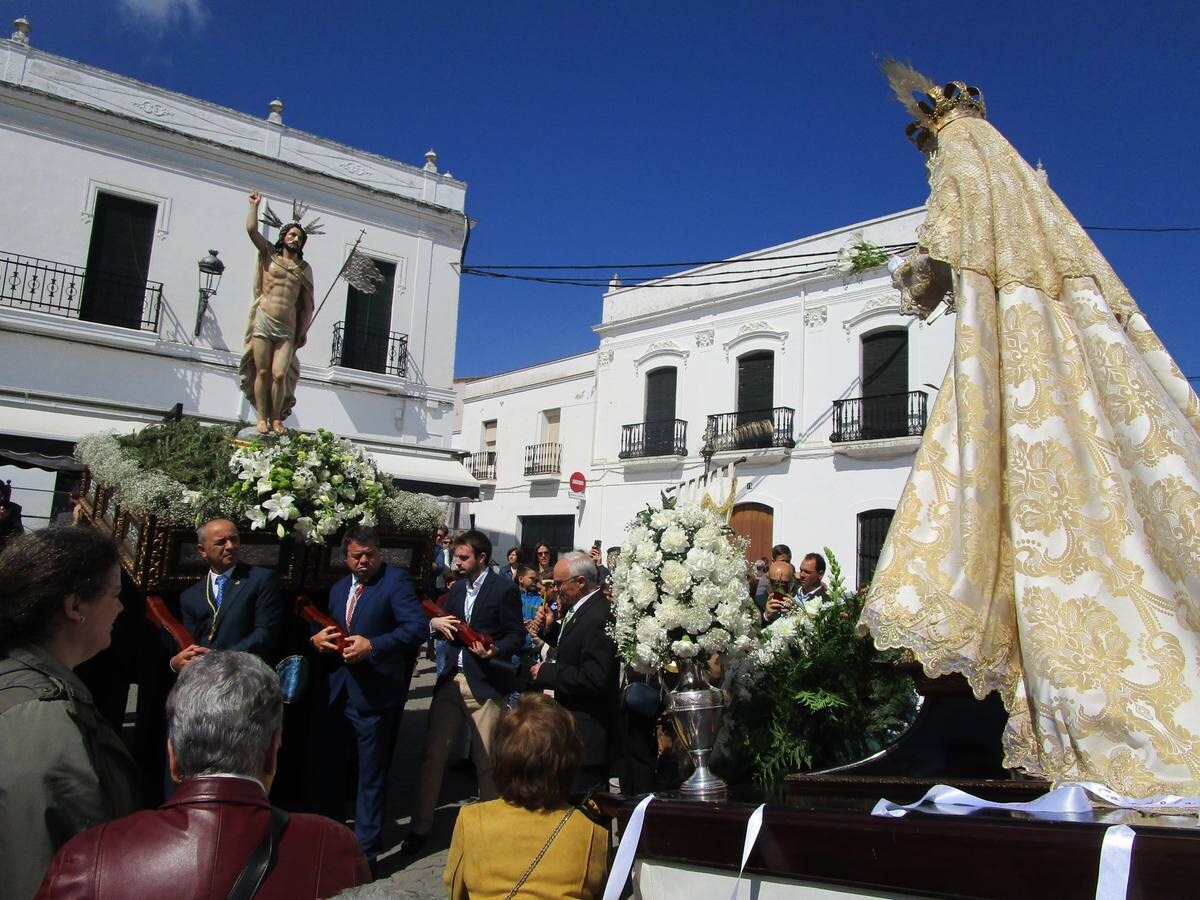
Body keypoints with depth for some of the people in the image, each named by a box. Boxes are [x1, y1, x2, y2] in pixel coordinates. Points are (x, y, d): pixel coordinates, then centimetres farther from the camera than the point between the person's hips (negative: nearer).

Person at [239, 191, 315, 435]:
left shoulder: (305, 269, 13)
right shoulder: (269, 254, 10)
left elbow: (308, 304, 13)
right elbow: (251, 229, -3)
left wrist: (303, 331, 8)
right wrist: (255, 205, 5)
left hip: (287, 329, 1)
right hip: (263, 322, -1)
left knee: (279, 375, -8)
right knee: (262, 372, -1)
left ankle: (276, 419, 5)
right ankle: (262, 418, 6)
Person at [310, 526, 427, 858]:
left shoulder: (396, 580, -11)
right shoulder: (339, 588, 13)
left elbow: (418, 628, -21)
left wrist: (372, 646, -26)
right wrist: (319, 638, 0)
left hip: (374, 692, -7)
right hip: (339, 690, 7)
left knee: (371, 774, 6)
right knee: (329, 764, 20)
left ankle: (366, 848, 19)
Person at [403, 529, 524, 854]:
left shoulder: (504, 589, -7)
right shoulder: (457, 588, 14)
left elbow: (516, 635, -7)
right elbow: (448, 628, 18)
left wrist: (493, 651, -24)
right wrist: (435, 623, -4)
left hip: (485, 683, -6)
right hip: (452, 679, 6)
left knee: (486, 760, 2)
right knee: (433, 754, 7)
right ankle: (421, 826, 20)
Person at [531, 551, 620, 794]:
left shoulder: (598, 617, -22)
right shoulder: (579, 610, 9)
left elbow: (595, 679, -27)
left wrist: (548, 673, -19)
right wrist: (550, 628, 3)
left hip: (586, 734, -10)